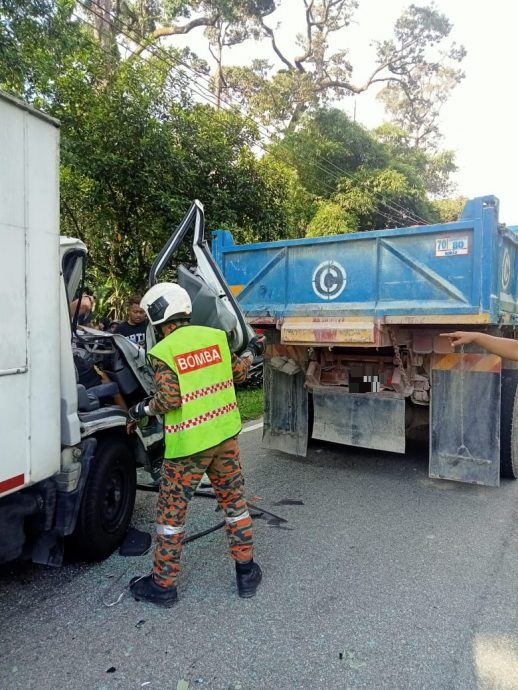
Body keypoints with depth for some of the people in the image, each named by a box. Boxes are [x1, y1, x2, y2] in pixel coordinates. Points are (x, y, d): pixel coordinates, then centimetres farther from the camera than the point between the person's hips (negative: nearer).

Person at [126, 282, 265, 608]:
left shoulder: (164, 351, -13)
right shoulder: (216, 335, 1)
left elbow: (170, 400, -19)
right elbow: (238, 373, 10)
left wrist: (142, 409, -1)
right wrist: (251, 351, 28)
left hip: (188, 443, -4)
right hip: (225, 434, 5)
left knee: (171, 512, 12)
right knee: (235, 502, 18)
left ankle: (163, 584, 25)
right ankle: (246, 573, 29)